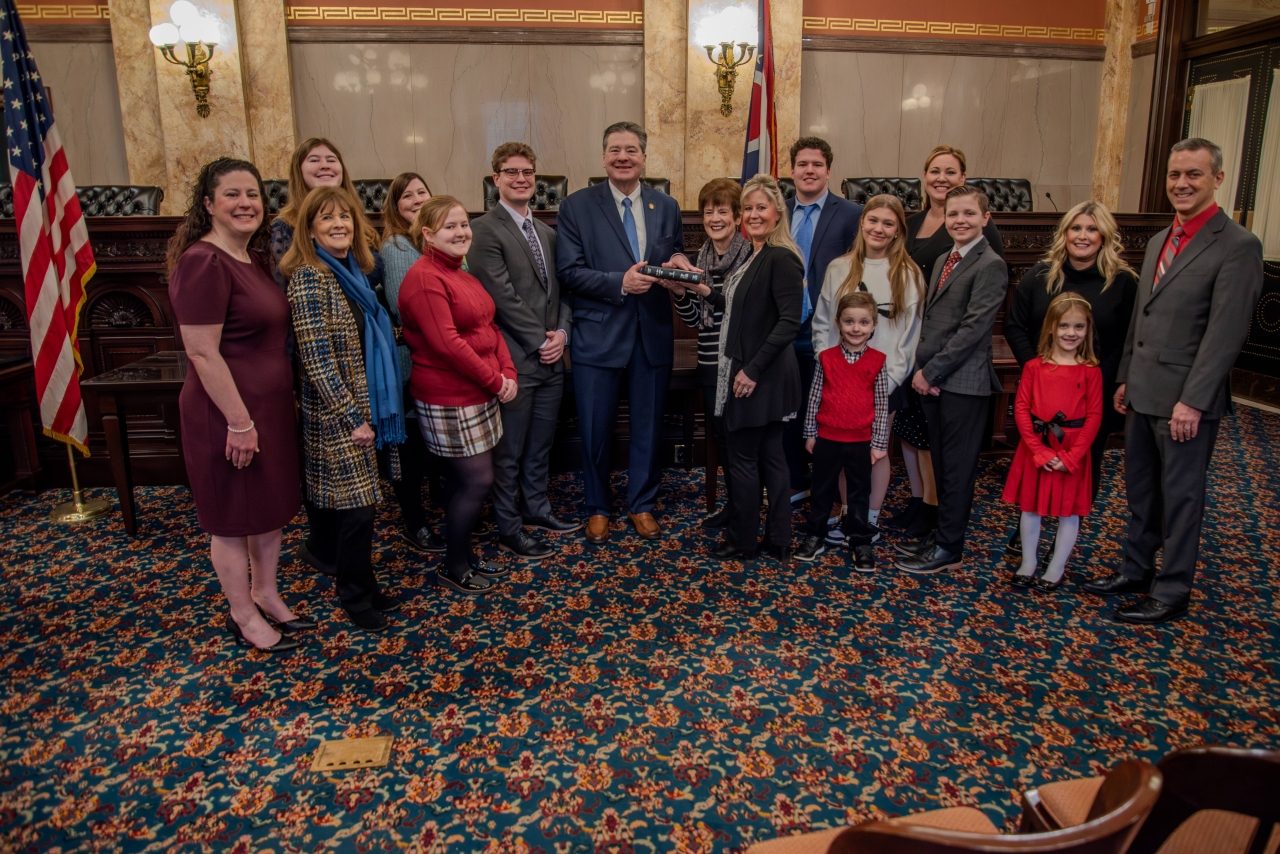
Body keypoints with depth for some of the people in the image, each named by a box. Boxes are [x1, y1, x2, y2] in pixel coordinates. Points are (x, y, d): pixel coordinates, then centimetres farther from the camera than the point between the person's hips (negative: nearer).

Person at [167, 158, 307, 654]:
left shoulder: (252, 259, 10)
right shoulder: (203, 262, -18)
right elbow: (202, 352, -22)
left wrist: (261, 414, 16)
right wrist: (239, 421, -21)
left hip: (270, 405, 9)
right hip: (229, 412, -9)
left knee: (271, 508, 18)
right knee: (234, 519, 7)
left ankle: (266, 595, 35)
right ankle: (243, 616, 24)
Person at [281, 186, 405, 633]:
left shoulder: (352, 272, 11)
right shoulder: (308, 279, -14)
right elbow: (316, 358, -18)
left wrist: (371, 413, 15)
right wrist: (352, 417, -17)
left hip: (364, 407, 8)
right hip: (336, 413, -8)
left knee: (346, 502, 15)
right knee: (357, 504, -2)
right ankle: (356, 594, 13)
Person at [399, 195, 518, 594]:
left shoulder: (462, 275, 15)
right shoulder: (424, 278, -16)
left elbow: (490, 327, 14)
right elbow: (446, 343, -22)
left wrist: (508, 373, -1)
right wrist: (495, 381, -16)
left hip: (479, 394, 9)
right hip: (450, 400, -9)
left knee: (462, 479, 16)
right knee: (478, 480, -4)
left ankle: (463, 557, 29)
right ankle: (454, 568, 12)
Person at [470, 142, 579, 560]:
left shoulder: (546, 231, 14)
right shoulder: (485, 230, -10)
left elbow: (560, 288, 13)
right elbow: (503, 297, -15)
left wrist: (562, 332, -4)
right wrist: (540, 340, -13)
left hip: (551, 357, 7)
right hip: (516, 359, -7)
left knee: (540, 445, 18)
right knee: (510, 452, 5)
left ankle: (536, 509, 35)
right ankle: (509, 529, 19)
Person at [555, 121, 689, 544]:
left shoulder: (667, 206, 8)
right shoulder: (576, 207, -3)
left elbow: (678, 258, 15)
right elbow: (569, 272, -9)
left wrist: (679, 264, -9)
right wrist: (620, 283, -21)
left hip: (653, 334, 3)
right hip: (598, 334, -3)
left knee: (648, 426, 13)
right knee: (596, 430, 7)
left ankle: (642, 504, 32)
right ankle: (598, 508, 27)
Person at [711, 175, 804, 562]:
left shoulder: (781, 258, -15)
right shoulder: (753, 256, 13)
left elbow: (789, 322, -22)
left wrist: (753, 370, -22)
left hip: (761, 377, -9)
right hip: (746, 373, 9)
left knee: (743, 458, 1)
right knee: (769, 456, 13)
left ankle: (742, 542, 16)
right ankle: (778, 541, 23)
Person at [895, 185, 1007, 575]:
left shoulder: (990, 265, -10)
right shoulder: (944, 260, 16)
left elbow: (973, 327, -16)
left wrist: (931, 372, -14)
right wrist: (921, 369, 1)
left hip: (962, 382, -7)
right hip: (931, 378, 8)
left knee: (957, 468, 2)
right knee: (941, 464, 15)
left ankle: (949, 547, 12)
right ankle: (942, 533, 27)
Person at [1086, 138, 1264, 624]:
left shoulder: (1237, 246, -12)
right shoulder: (1159, 241, 13)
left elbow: (1225, 332, -17)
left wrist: (1193, 401, -20)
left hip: (1185, 400, -7)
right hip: (1143, 395, 7)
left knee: (1181, 495, 4)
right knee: (1140, 488, 17)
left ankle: (1172, 593, 17)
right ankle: (1136, 570, 32)